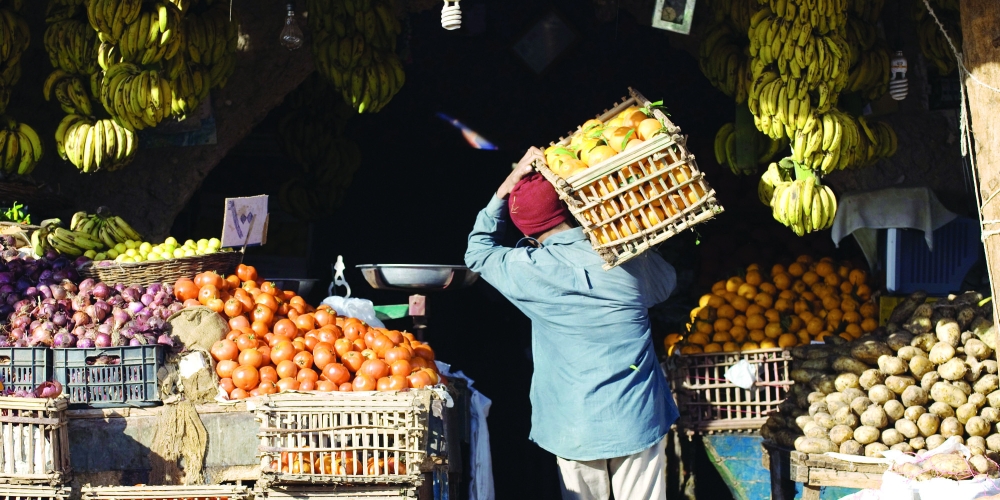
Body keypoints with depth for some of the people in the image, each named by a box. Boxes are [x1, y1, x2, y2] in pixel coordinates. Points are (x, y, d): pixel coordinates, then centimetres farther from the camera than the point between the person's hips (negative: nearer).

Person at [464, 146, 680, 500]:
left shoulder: (528, 270, -9)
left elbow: (477, 251, 12)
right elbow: (664, 285, 17)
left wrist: (510, 183, 7)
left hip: (575, 428, 0)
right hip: (637, 421, 0)